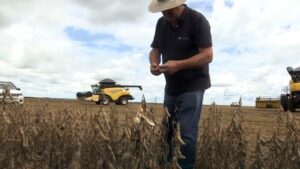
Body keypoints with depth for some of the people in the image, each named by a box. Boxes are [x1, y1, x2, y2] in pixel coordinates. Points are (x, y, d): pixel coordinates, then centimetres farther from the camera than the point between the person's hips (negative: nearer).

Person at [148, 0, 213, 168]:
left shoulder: (197, 20, -14)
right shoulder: (161, 23, 6)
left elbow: (207, 55, -19)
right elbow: (155, 50, 11)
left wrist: (179, 65, -29)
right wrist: (154, 64, -12)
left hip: (192, 87, -6)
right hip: (170, 87, 7)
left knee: (187, 134, -4)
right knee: (166, 129, 16)